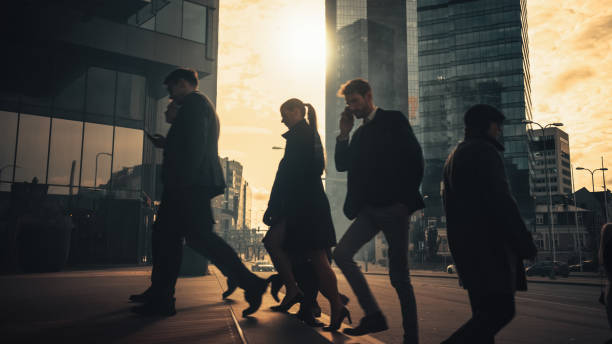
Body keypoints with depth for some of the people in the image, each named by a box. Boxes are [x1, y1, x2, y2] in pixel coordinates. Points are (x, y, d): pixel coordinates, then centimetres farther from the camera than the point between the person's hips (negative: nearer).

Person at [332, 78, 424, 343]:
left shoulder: (394, 120, 1)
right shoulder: (360, 133, 19)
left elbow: (414, 159, -6)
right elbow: (342, 165, 13)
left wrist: (406, 198, -11)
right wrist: (344, 133, 4)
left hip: (394, 207, -6)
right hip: (370, 209, 6)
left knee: (399, 275, -4)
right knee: (342, 253, -8)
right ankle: (373, 315, 1)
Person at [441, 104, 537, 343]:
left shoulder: (454, 156, 21)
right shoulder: (484, 151, -8)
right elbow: (501, 201, -17)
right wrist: (524, 243, -15)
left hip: (463, 242, 10)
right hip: (487, 242, -10)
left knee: (484, 310, 13)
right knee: (500, 310, -9)